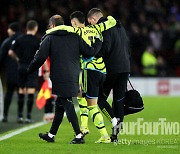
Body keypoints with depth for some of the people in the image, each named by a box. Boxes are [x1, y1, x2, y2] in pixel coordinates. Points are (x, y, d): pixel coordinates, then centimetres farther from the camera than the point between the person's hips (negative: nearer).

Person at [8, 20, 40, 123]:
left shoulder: (19, 39, 4)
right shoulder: (37, 41, -6)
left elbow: (11, 52, 2)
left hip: (21, 67, 4)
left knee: (21, 91, 10)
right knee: (31, 92, -4)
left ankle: (20, 116, 9)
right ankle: (28, 116, -7)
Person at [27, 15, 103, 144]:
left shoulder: (49, 39, -1)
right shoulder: (75, 37, 9)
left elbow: (40, 58, -6)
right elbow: (90, 52, 3)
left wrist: (29, 71, 9)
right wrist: (99, 41, 20)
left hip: (60, 79, -5)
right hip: (73, 78, 6)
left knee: (68, 106, -5)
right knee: (59, 105, 16)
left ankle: (79, 135, -12)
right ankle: (51, 135, 25)